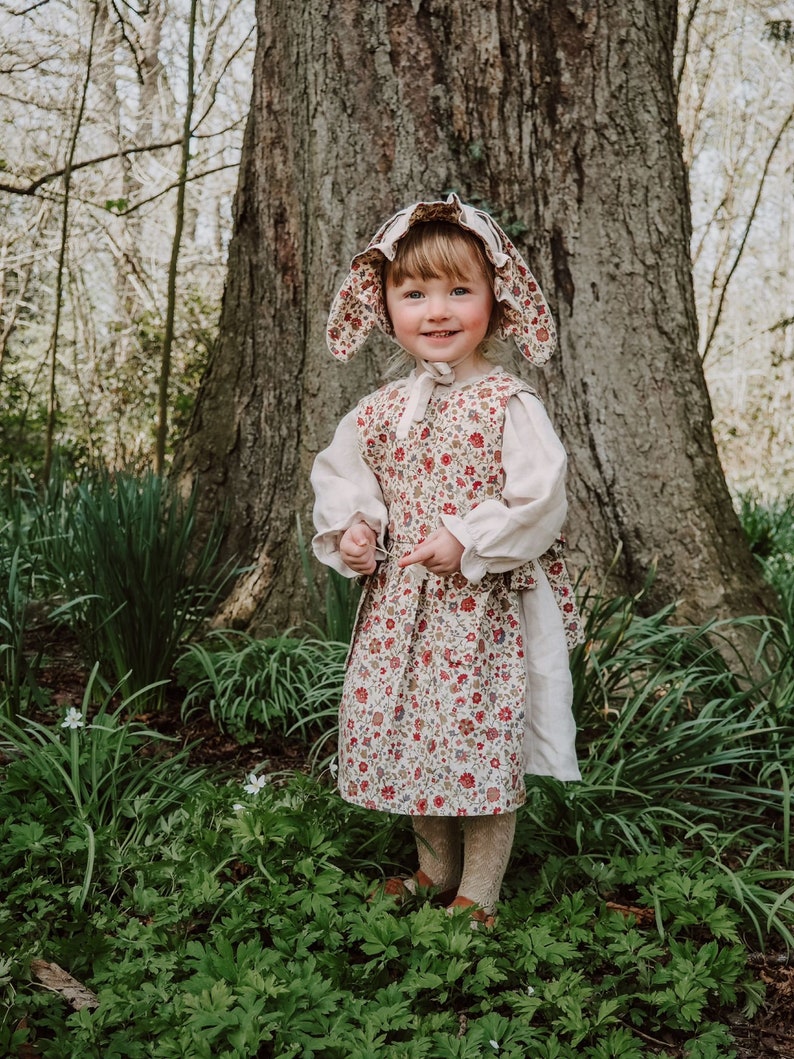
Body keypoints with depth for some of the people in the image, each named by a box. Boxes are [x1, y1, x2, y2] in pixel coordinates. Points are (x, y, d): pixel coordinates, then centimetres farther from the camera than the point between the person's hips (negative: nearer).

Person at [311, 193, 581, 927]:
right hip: (398, 605, 6)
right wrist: (348, 529, -3)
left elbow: (541, 499, -14)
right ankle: (435, 869, 35)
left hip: (483, 606, -5)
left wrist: (469, 542, -22)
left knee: (483, 739, 2)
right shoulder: (380, 410, 6)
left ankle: (478, 892, 21)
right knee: (404, 734, 14)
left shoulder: (508, 404, -10)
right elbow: (339, 474, 17)